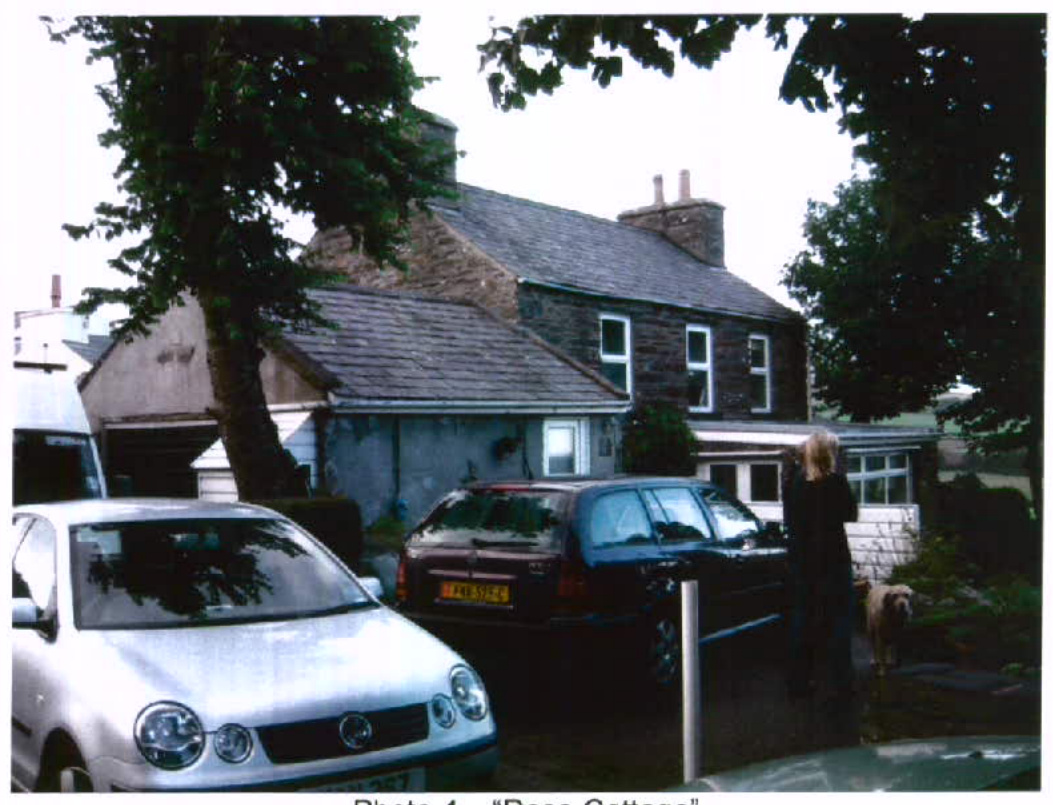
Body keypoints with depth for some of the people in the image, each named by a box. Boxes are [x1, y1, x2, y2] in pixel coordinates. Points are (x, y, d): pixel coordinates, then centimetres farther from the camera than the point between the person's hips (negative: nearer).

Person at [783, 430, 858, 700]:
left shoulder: (794, 482, 0)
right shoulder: (835, 481, -13)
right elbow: (851, 513, -1)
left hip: (800, 561, 4)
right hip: (833, 559, -4)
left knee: (802, 619, 12)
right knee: (838, 620, 5)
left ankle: (800, 680, 15)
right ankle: (841, 683, 6)